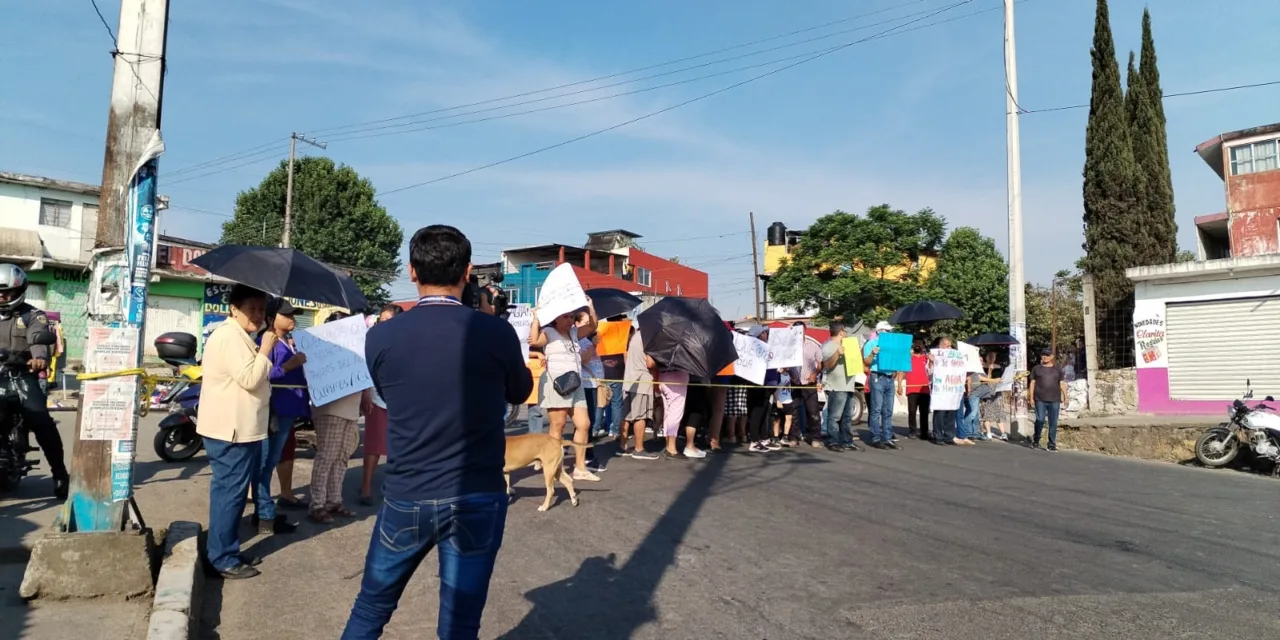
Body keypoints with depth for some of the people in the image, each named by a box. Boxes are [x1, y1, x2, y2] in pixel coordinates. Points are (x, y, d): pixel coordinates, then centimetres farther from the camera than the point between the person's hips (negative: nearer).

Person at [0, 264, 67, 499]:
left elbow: (39, 339, -12)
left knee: (40, 420, -20)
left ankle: (59, 472, -14)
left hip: (22, 374, -4)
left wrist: (39, 358, -35)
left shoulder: (32, 316, 7)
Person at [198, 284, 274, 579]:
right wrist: (265, 350, -17)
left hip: (240, 428, 11)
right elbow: (250, 378, -24)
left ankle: (228, 552, 25)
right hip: (231, 431, -11)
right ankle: (223, 559, 3)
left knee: (231, 492, 16)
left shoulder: (239, 337, 19)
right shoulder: (230, 337, -16)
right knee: (230, 493, -5)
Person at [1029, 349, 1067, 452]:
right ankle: (1036, 440, 16)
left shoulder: (1057, 370, 12)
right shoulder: (1036, 369, 9)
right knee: (1040, 420, -5)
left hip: (1054, 400, 1)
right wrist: (1031, 398, 1)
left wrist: (1066, 397, -2)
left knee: (1053, 423, 0)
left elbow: (1062, 384, 10)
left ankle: (1052, 444, 6)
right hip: (1040, 400, -1)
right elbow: (1032, 383, 7)